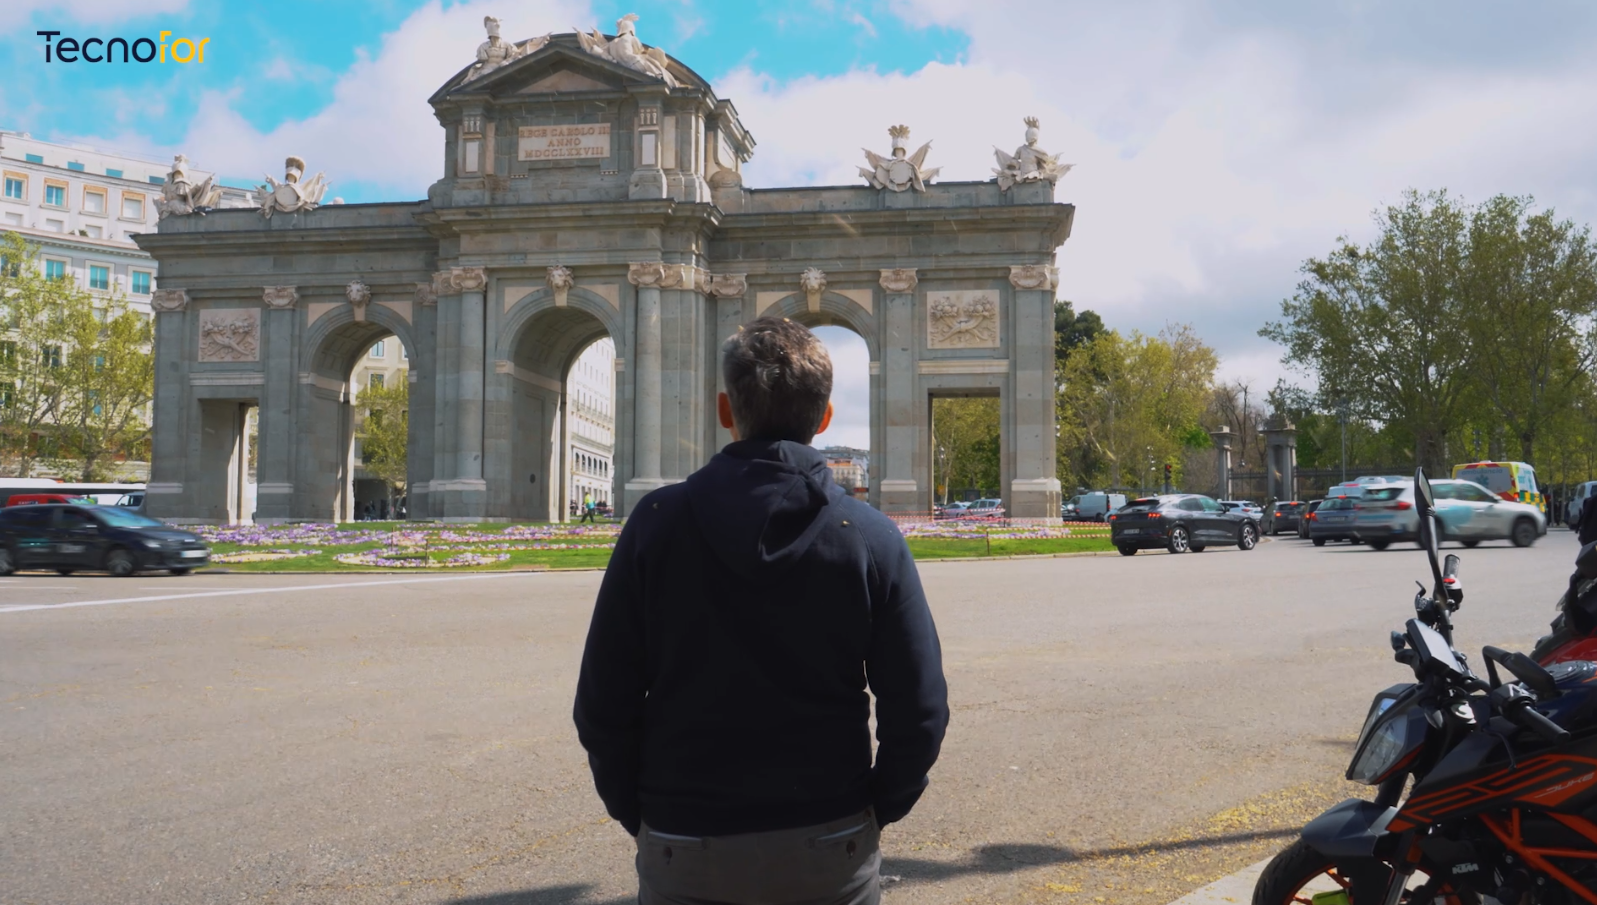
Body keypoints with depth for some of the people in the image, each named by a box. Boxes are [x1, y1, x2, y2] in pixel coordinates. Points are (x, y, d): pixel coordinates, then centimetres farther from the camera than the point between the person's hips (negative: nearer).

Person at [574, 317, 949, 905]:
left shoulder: (657, 523, -9)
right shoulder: (872, 538, -9)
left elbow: (603, 707, -7)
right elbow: (919, 713, -9)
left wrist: (637, 816, 6)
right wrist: (874, 813, 7)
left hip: (682, 851, 0)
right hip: (831, 854, 1)